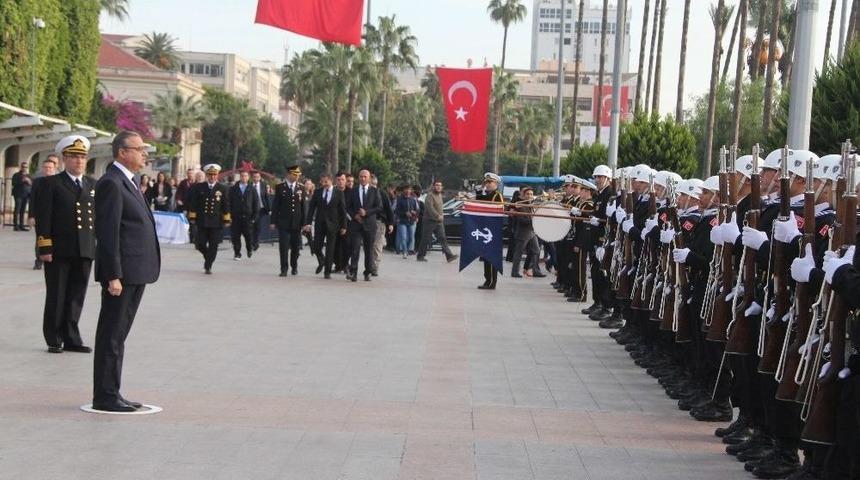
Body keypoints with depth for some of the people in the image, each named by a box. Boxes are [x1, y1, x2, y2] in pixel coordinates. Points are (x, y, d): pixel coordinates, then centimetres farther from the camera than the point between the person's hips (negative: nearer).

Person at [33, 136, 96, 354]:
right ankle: (54, 340, 13)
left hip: (85, 252, 4)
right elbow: (43, 219, -6)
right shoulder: (52, 184, 0)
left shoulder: (93, 185, 13)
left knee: (76, 298, 8)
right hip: (59, 251, -4)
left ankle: (71, 338, 16)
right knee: (56, 297, 5)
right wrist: (44, 248, -12)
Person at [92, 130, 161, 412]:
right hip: (121, 272, -10)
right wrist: (113, 276, -22)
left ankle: (112, 394, 20)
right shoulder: (111, 184, -14)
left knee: (118, 335, 13)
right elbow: (108, 233, -19)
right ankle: (105, 397, 1)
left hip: (135, 272, 10)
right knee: (111, 335, -4)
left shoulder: (127, 183, 18)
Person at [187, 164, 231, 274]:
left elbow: (226, 206, 5)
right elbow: (193, 203, 5)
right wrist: (192, 217, 1)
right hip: (202, 221, 1)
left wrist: (226, 220, 1)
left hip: (216, 223, -1)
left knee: (213, 246, -2)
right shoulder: (199, 187, 4)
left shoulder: (223, 189, 3)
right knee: (200, 244, 2)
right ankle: (207, 257, 30)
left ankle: (208, 266, 8)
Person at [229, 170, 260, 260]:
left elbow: (256, 204, 6)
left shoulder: (252, 190, 6)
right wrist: (230, 215, -2)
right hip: (236, 217, 1)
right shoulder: (233, 189, 6)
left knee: (249, 235, -1)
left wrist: (254, 217, -2)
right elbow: (229, 203, 6)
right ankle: (237, 254, 10)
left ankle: (250, 249, 27)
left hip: (248, 217, -1)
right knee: (236, 237, -1)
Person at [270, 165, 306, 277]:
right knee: (283, 247, -5)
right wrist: (273, 221, -3)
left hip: (297, 223, 2)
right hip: (283, 222, -2)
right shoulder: (280, 188, 2)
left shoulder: (301, 188, 7)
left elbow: (304, 206, 6)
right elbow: (275, 206, 1)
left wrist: (304, 222, 1)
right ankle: (284, 269, 0)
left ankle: (294, 267, 27)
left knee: (295, 247, 10)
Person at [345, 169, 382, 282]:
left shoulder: (374, 191, 4)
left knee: (369, 250, 5)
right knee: (355, 248, -10)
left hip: (369, 224, 0)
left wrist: (366, 212, -12)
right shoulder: (353, 191, 9)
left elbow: (379, 208, 0)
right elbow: (348, 207, 11)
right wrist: (354, 215, -7)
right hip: (356, 223, 0)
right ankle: (353, 273, -15)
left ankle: (368, 273, 13)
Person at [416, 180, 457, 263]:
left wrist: (441, 215, 9)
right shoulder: (430, 195, -12)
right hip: (430, 221, -7)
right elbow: (430, 208, -23)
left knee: (442, 239, -2)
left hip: (439, 221, 7)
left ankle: (449, 256, -10)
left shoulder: (439, 195, 16)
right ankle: (420, 256, 13)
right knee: (425, 239, 2)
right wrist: (438, 216, -23)